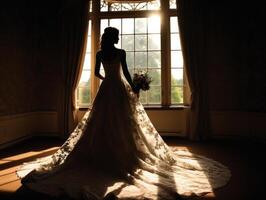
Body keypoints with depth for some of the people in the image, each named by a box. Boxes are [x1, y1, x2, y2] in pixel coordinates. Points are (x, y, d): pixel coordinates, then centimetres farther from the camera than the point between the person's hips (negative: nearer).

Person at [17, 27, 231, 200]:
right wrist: (133, 87, -3)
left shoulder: (100, 54, 7)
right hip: (119, 88, -4)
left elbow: (96, 73, 15)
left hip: (105, 89, 5)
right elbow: (125, 72, -12)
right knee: (122, 124, 1)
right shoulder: (121, 53, -7)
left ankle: (101, 155, 16)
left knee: (101, 123, 9)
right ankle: (122, 156, 7)